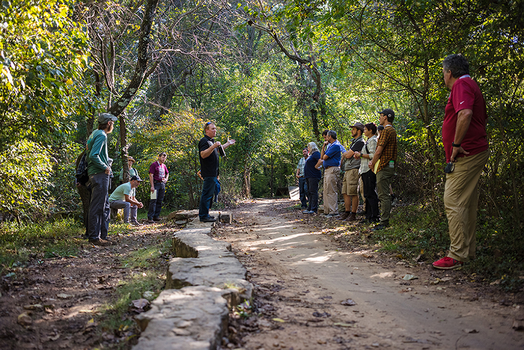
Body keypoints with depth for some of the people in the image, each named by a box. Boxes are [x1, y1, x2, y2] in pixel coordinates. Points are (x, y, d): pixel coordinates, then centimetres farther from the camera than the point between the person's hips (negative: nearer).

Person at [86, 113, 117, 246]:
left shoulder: (95, 133, 18)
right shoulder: (101, 135, -13)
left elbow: (88, 149, 25)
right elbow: (93, 156, -23)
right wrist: (105, 167, -13)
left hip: (95, 174, 11)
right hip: (99, 174, -11)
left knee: (104, 206, 14)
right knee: (97, 206, -7)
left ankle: (102, 235, 19)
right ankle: (94, 236, -3)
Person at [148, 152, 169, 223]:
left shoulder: (164, 166, 16)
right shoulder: (153, 164, -3)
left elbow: (167, 173, 32)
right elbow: (151, 175, -9)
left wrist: (166, 179, 9)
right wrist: (152, 186, -17)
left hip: (162, 184, 7)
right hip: (156, 183, -7)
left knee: (159, 201, 6)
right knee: (154, 201, -11)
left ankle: (156, 216, 11)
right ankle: (150, 217, -12)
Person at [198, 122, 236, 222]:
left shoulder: (212, 141, 21)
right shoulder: (204, 141, -11)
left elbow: (217, 150, 39)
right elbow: (203, 154, -25)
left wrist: (228, 144, 40)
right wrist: (213, 146, -32)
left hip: (213, 173, 11)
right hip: (208, 173, -11)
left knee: (209, 193, 14)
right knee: (207, 193, -10)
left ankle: (203, 213, 20)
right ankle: (203, 216, -7)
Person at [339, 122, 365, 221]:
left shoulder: (360, 142, -9)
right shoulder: (353, 141, 23)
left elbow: (348, 155, -13)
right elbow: (345, 155, 26)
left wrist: (345, 153, 6)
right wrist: (346, 154, 6)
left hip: (353, 170, -10)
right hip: (347, 170, 10)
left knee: (353, 193, -8)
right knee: (345, 193, 9)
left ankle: (353, 214, -4)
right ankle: (347, 212, 15)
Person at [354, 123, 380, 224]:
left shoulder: (372, 140, -9)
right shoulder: (369, 140, 22)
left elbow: (373, 155, -19)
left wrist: (361, 154, -11)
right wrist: (359, 155, 13)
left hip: (369, 170, -11)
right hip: (366, 170, 11)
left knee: (370, 194, -10)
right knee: (367, 194, 11)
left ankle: (375, 216, -8)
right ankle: (368, 216, 15)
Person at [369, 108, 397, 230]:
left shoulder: (386, 131, -13)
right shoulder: (392, 131, 20)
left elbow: (379, 151, -15)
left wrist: (372, 163, -2)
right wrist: (373, 161, 15)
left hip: (384, 167, -10)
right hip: (389, 166, 10)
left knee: (383, 195, -9)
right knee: (384, 195, 12)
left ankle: (384, 222, -8)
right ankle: (385, 221, 16)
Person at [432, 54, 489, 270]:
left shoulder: (461, 85, -11)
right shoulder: (471, 86, 22)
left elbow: (465, 114, -29)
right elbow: (483, 118, 28)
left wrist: (456, 144, -22)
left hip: (465, 155, -11)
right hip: (476, 152, 11)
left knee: (453, 202, -10)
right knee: (468, 203, 13)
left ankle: (457, 255, -8)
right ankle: (469, 251, 20)